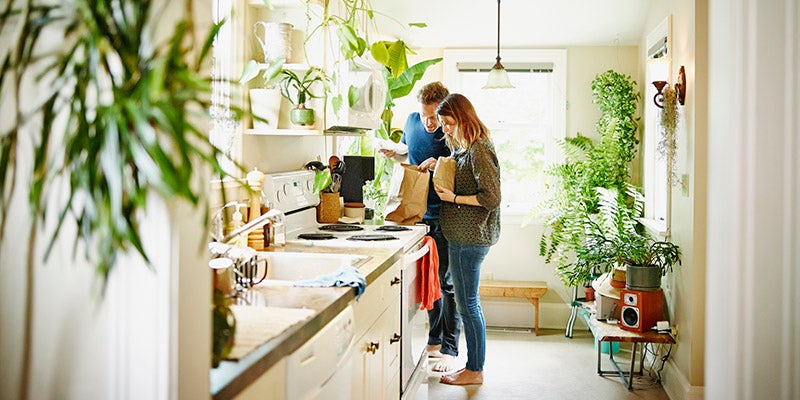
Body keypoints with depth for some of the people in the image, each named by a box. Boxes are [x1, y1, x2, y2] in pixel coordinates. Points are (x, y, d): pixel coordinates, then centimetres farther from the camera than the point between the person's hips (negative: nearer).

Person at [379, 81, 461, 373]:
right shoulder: (412, 121, 4)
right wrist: (392, 154, 1)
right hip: (420, 215, 5)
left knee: (447, 284, -2)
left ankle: (449, 350, 7)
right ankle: (434, 340, 27)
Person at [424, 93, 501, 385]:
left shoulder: (479, 150, -16)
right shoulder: (465, 149, 14)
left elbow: (491, 198, -20)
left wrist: (454, 198, -16)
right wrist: (438, 166, 9)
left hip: (469, 238, -10)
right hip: (464, 236, 10)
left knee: (467, 303, -1)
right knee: (468, 302, 15)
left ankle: (475, 370, 10)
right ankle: (474, 365, 24)